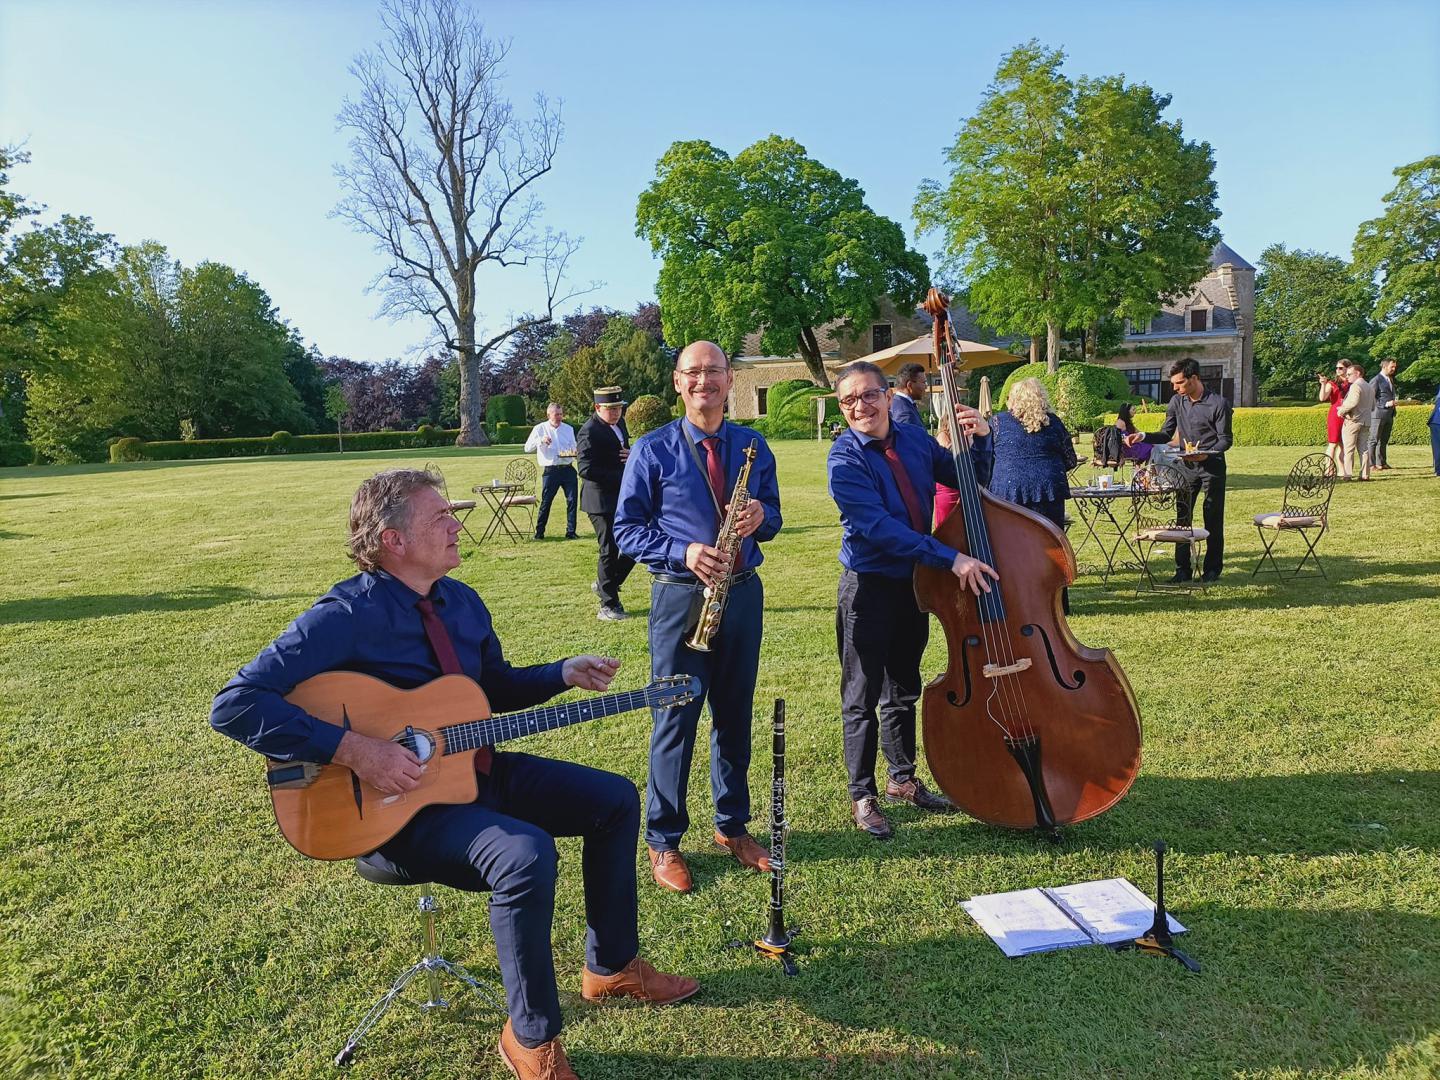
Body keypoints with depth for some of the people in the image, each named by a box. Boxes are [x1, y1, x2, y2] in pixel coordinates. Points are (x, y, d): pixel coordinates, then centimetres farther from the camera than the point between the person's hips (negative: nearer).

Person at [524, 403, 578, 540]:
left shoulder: (568, 429, 12)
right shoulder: (540, 429, 4)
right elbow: (527, 448, 0)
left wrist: (574, 453, -7)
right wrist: (541, 440, -16)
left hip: (568, 469, 3)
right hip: (550, 471, -3)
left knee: (572, 500, -2)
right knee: (546, 502, 0)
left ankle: (570, 532, 6)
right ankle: (539, 533, 12)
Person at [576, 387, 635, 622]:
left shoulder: (619, 423, 12)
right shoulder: (589, 431, -15)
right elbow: (586, 469, -23)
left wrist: (631, 455, 0)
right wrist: (622, 476, -22)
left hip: (623, 497, 8)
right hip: (602, 500, -8)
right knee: (610, 551, -2)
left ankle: (604, 584, 29)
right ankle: (608, 605, 11)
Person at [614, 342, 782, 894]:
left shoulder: (754, 446, 8)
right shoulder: (653, 449, -3)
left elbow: (773, 514, 16)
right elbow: (627, 529, -2)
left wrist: (761, 515, -9)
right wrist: (682, 552, -18)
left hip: (742, 594, 4)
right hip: (680, 596, -3)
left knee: (735, 717, 13)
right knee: (676, 720, 2)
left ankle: (732, 826, 30)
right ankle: (663, 840, 17)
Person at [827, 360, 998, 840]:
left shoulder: (915, 439, 2)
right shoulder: (845, 458, -16)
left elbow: (969, 481, 12)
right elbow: (878, 526, -27)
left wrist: (979, 440, -8)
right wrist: (951, 558, -31)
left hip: (915, 582, 6)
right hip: (868, 588, -6)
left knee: (903, 689, 19)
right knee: (862, 697, 4)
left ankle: (902, 779, 36)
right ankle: (862, 795, 19)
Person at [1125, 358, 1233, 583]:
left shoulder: (1218, 403, -9)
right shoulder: (1177, 402, 4)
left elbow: (1225, 439, -8)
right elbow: (1166, 434, 9)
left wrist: (1206, 454, -25)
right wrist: (1143, 436, -9)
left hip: (1212, 467, -4)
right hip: (1185, 467, 4)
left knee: (1213, 520, 4)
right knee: (1182, 518, 2)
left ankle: (1213, 568, 15)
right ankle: (1183, 569, 8)